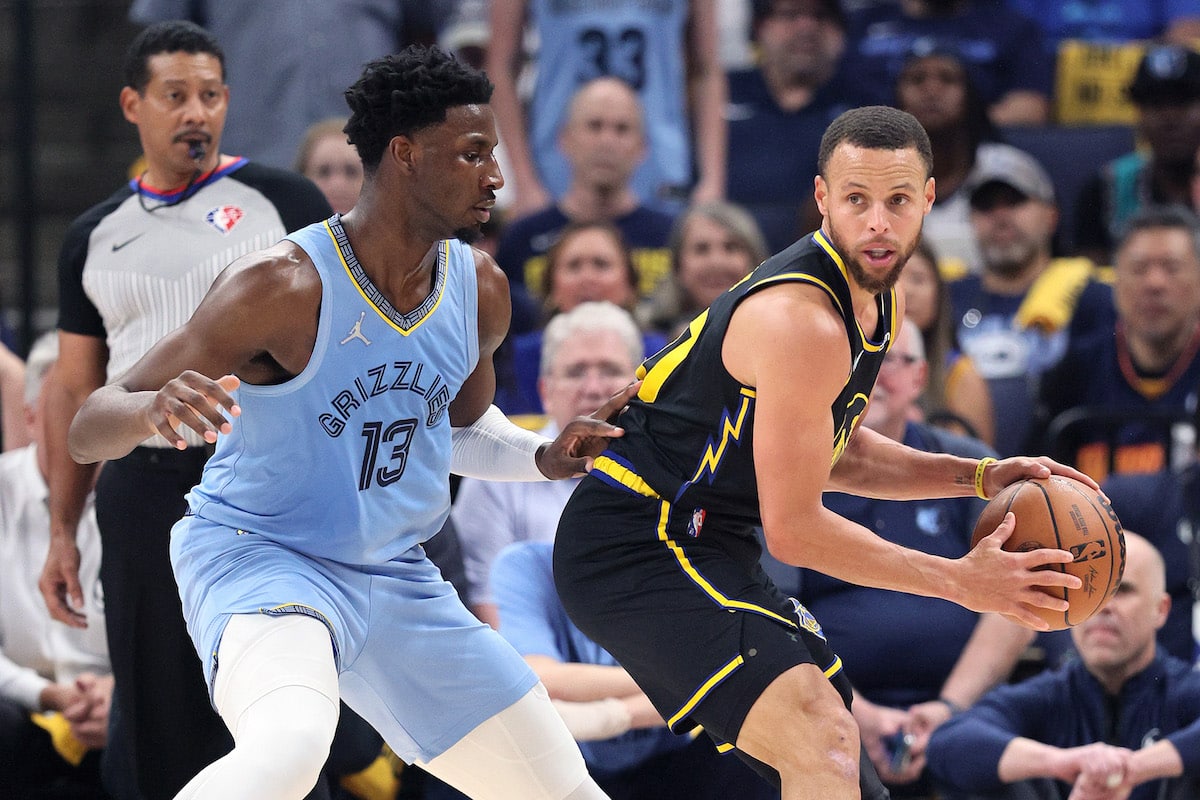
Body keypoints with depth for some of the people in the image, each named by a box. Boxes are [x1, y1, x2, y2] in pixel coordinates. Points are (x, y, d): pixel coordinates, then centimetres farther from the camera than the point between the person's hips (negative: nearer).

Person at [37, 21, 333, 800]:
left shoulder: (283, 201, 3)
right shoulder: (96, 237, 14)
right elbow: (74, 388, 18)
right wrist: (62, 531, 12)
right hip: (144, 494, 4)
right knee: (153, 725, 6)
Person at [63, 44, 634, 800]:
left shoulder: (480, 289, 0)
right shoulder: (282, 285, -21)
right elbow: (87, 432, -19)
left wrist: (542, 456, 0)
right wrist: (154, 408, -43)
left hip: (395, 577, 7)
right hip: (259, 559, -7)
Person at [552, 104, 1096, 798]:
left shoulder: (880, 305, 7)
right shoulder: (803, 323, -25)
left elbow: (834, 452, 21)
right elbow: (794, 527, -22)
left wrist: (979, 477, 9)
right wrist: (961, 582, -17)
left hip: (711, 546, 11)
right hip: (636, 551, -11)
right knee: (822, 741, -27)